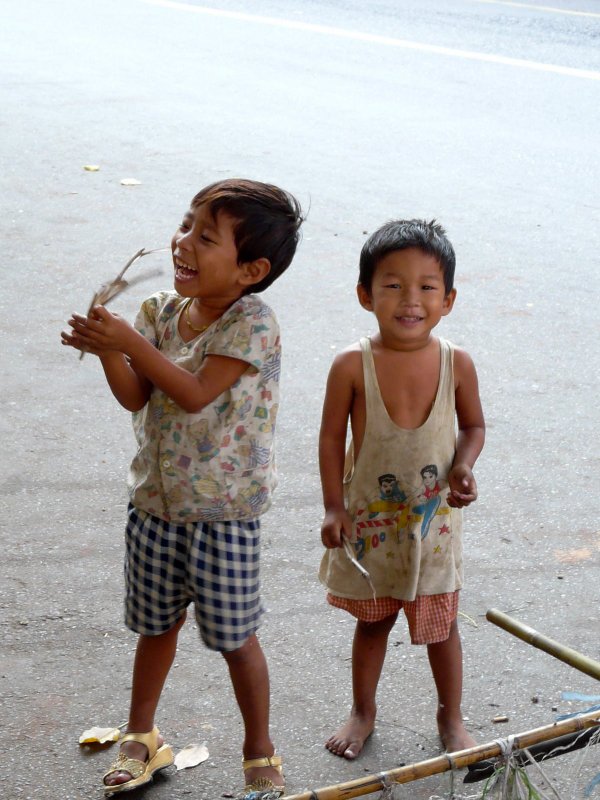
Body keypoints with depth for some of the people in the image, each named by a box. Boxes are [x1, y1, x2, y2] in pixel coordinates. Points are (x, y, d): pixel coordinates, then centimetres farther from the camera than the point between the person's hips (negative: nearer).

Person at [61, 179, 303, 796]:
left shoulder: (252, 323, -18)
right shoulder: (161, 311, 1)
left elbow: (195, 394, -26)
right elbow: (135, 398, -4)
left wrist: (131, 343, -28)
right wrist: (106, 350, -21)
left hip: (224, 509, -6)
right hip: (155, 498, 6)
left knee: (233, 635, 5)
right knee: (156, 624, 20)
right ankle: (140, 739, 38)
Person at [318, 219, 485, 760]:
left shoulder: (456, 363, -13)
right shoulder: (353, 366, -17)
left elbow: (473, 425, 3)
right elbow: (332, 437, -7)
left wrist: (463, 466, -16)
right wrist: (334, 507, -9)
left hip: (433, 519, 1)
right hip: (368, 519, -1)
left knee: (440, 624, 14)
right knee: (372, 621, 18)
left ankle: (451, 717, 36)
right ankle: (363, 712, 40)